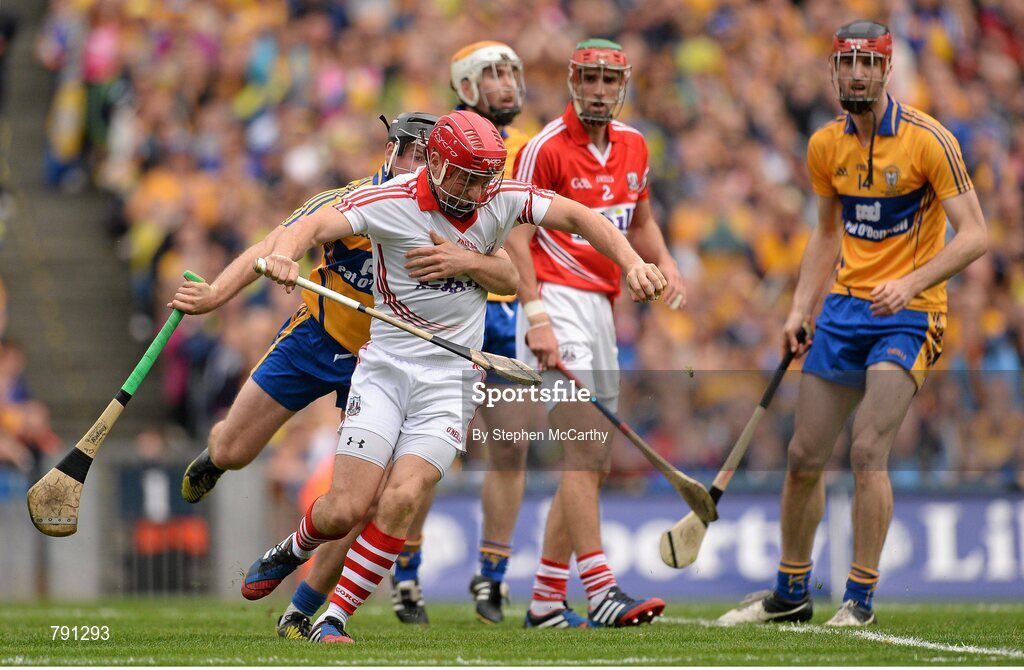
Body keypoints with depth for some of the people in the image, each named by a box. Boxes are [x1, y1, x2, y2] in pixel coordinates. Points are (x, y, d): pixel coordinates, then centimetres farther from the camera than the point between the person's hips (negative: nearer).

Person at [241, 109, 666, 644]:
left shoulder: (502, 199, -2)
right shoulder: (393, 202, -12)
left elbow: (580, 217, 3)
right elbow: (320, 222, -23)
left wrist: (631, 263, -12)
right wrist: (286, 253, -45)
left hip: (452, 378, 2)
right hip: (386, 364, -2)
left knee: (401, 500, -16)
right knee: (346, 509, -8)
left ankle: (332, 620, -4)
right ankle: (291, 550, 28)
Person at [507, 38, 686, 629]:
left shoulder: (633, 146, 14)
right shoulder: (546, 148, -8)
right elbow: (517, 238, -10)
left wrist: (664, 262, 6)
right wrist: (537, 316, -20)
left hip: (601, 305, 8)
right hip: (557, 300, -8)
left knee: (592, 461, 10)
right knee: (587, 447, -18)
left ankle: (546, 600, 17)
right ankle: (601, 592, -22)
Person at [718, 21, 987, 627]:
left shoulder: (928, 139, -12)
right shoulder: (826, 146, 6)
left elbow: (974, 235, -14)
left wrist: (910, 283, -26)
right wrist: (801, 308, 10)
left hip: (907, 314, -6)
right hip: (844, 307, 6)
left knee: (868, 452, -18)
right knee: (805, 456, 6)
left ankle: (861, 598, -7)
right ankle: (791, 593, 21)